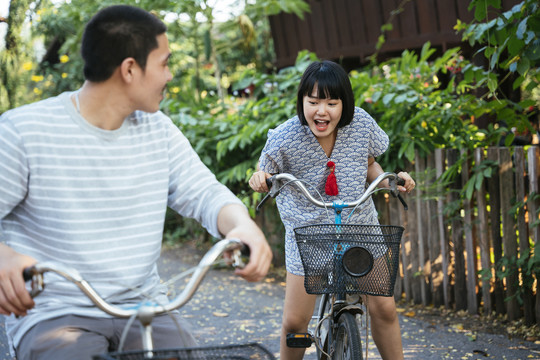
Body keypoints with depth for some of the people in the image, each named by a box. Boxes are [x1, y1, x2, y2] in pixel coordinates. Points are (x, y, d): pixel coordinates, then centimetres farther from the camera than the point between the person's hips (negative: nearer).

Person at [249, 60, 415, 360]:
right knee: (294, 322, -2)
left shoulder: (361, 124, -13)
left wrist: (390, 180, -13)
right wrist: (259, 179, -27)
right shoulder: (284, 139, -20)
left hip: (360, 227, 2)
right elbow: (265, 174, -4)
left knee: (384, 308, -1)